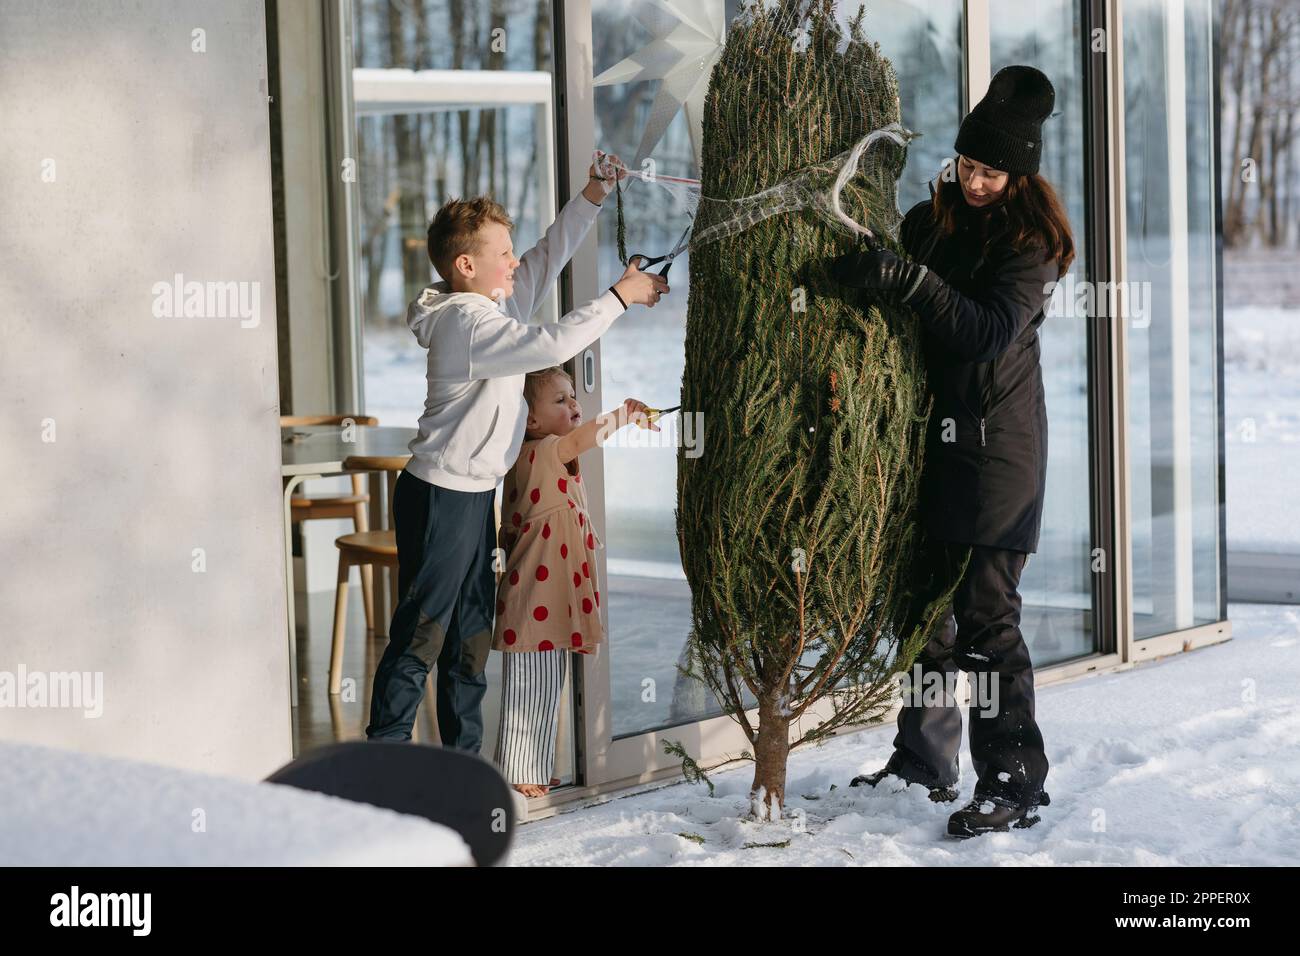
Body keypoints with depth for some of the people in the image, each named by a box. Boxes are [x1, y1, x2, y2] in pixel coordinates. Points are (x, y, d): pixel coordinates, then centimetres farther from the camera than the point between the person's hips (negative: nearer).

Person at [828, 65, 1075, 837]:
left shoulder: (1032, 241, -10)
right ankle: (926, 760, 25)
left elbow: (992, 331, -25)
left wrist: (907, 278, -36)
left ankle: (1016, 783, -2)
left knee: (986, 613, -8)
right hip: (932, 432, 6)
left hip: (997, 441, -6)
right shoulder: (934, 217, 8)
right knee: (926, 597, 12)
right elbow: (895, 297, 16)